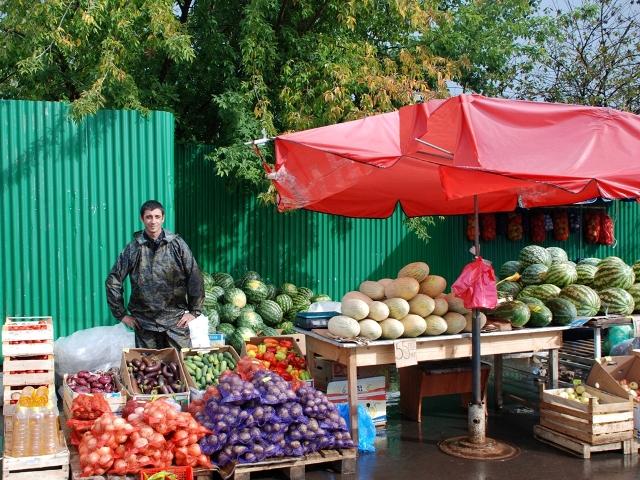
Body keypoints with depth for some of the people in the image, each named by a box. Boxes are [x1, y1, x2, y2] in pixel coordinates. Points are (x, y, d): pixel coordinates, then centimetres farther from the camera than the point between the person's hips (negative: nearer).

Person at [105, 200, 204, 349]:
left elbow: (195, 278, 0)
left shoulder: (177, 244, -2)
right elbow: (113, 281, 6)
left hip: (176, 320, -1)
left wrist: (194, 312, -1)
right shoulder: (133, 249, 0)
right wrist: (121, 314, 5)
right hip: (144, 322, 1)